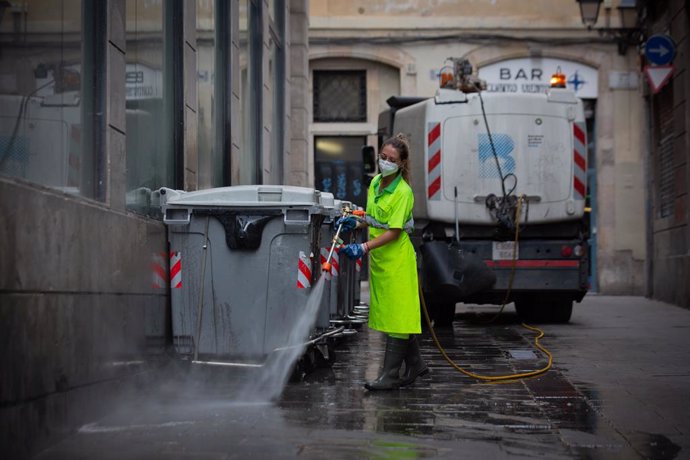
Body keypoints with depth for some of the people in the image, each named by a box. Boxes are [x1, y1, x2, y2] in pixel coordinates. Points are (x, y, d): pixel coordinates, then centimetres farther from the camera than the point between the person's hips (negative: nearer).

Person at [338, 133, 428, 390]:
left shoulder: (403, 192, -16)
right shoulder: (375, 183, 8)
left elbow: (393, 232, -20)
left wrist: (364, 248, -27)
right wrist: (357, 224, 4)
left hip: (397, 260, -8)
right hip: (378, 259, 8)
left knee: (397, 316, -5)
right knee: (387, 314, 13)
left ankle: (391, 375, -4)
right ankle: (414, 365, 25)